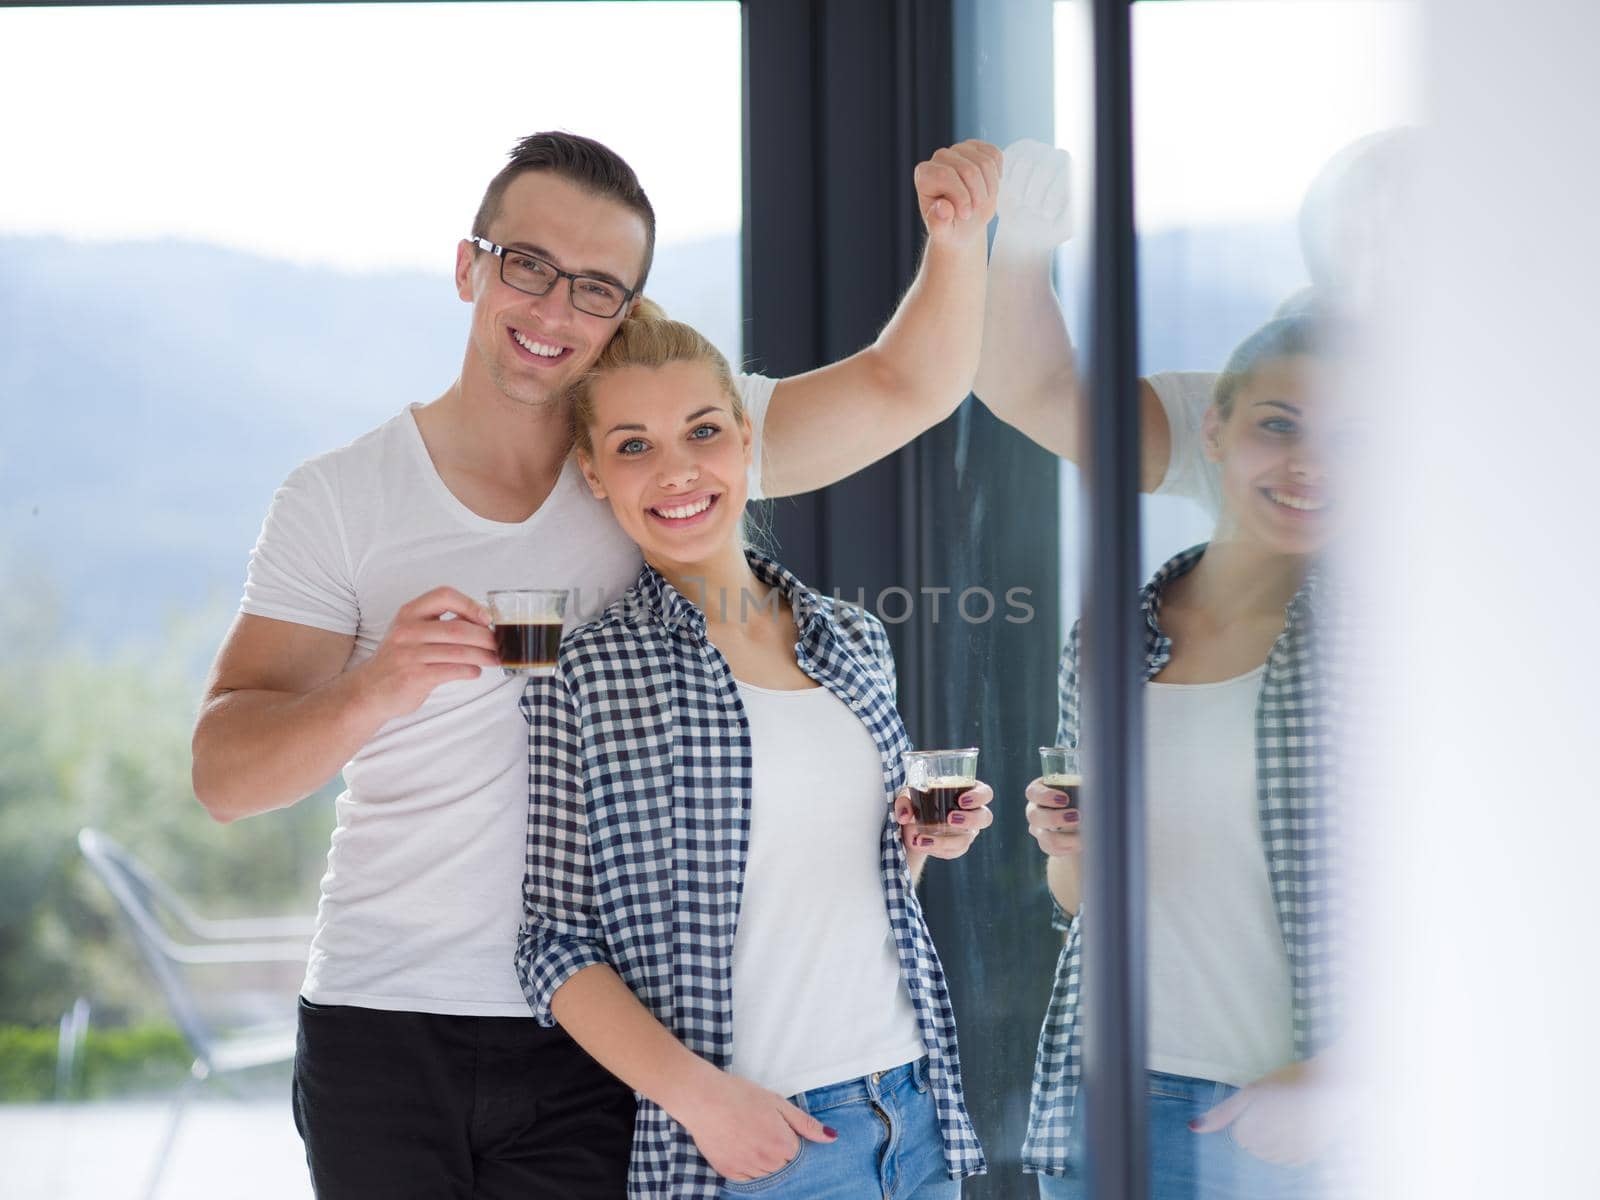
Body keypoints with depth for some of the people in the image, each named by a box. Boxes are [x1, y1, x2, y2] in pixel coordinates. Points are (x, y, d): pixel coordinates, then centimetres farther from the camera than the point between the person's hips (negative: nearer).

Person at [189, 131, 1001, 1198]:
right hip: (383, 1029, 0)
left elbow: (908, 387, 1)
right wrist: (374, 691, -27)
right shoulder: (340, 499, -1)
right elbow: (225, 775, -7)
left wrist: (957, 238, -18)